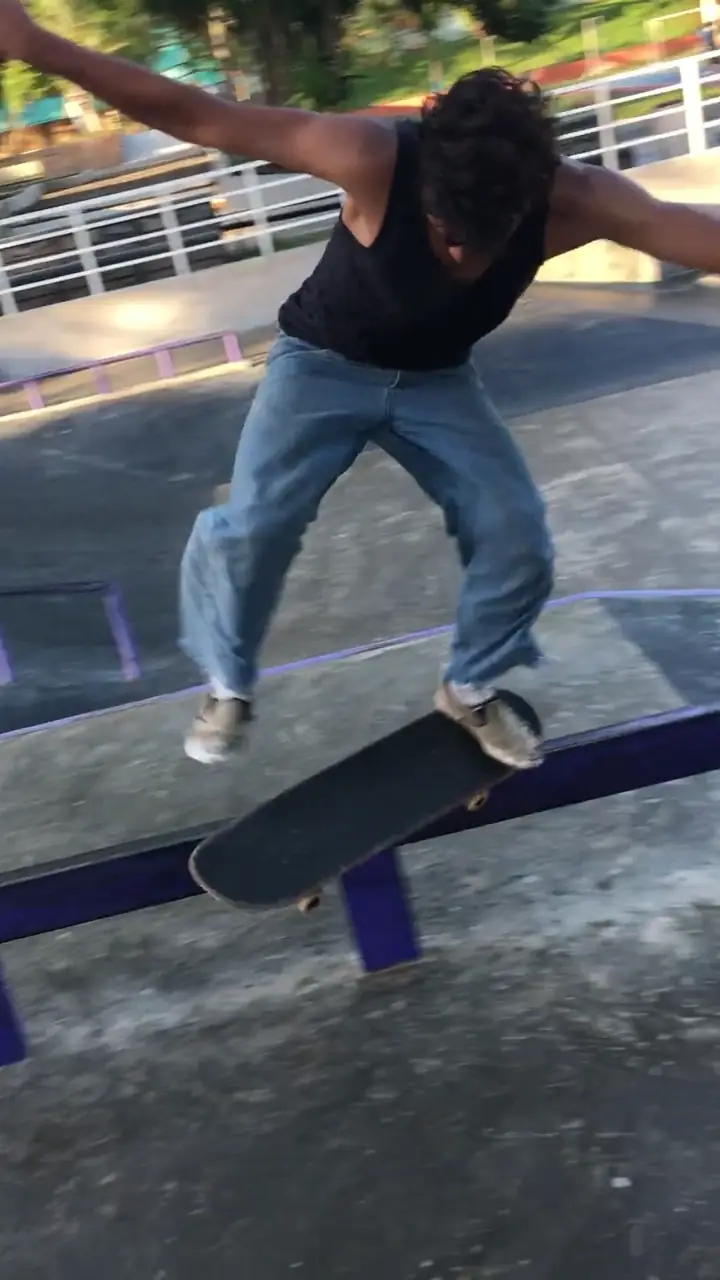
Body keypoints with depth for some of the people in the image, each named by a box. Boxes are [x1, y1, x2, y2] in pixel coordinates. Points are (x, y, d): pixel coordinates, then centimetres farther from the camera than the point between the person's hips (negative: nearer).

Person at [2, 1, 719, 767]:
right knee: (250, 525, -19)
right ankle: (229, 687, 9)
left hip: (437, 378, 3)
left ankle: (470, 690, 16)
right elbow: (196, 116, -35)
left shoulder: (573, 200, -29)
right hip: (324, 361, -2)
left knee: (518, 533, -10)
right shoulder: (376, 157, -36)